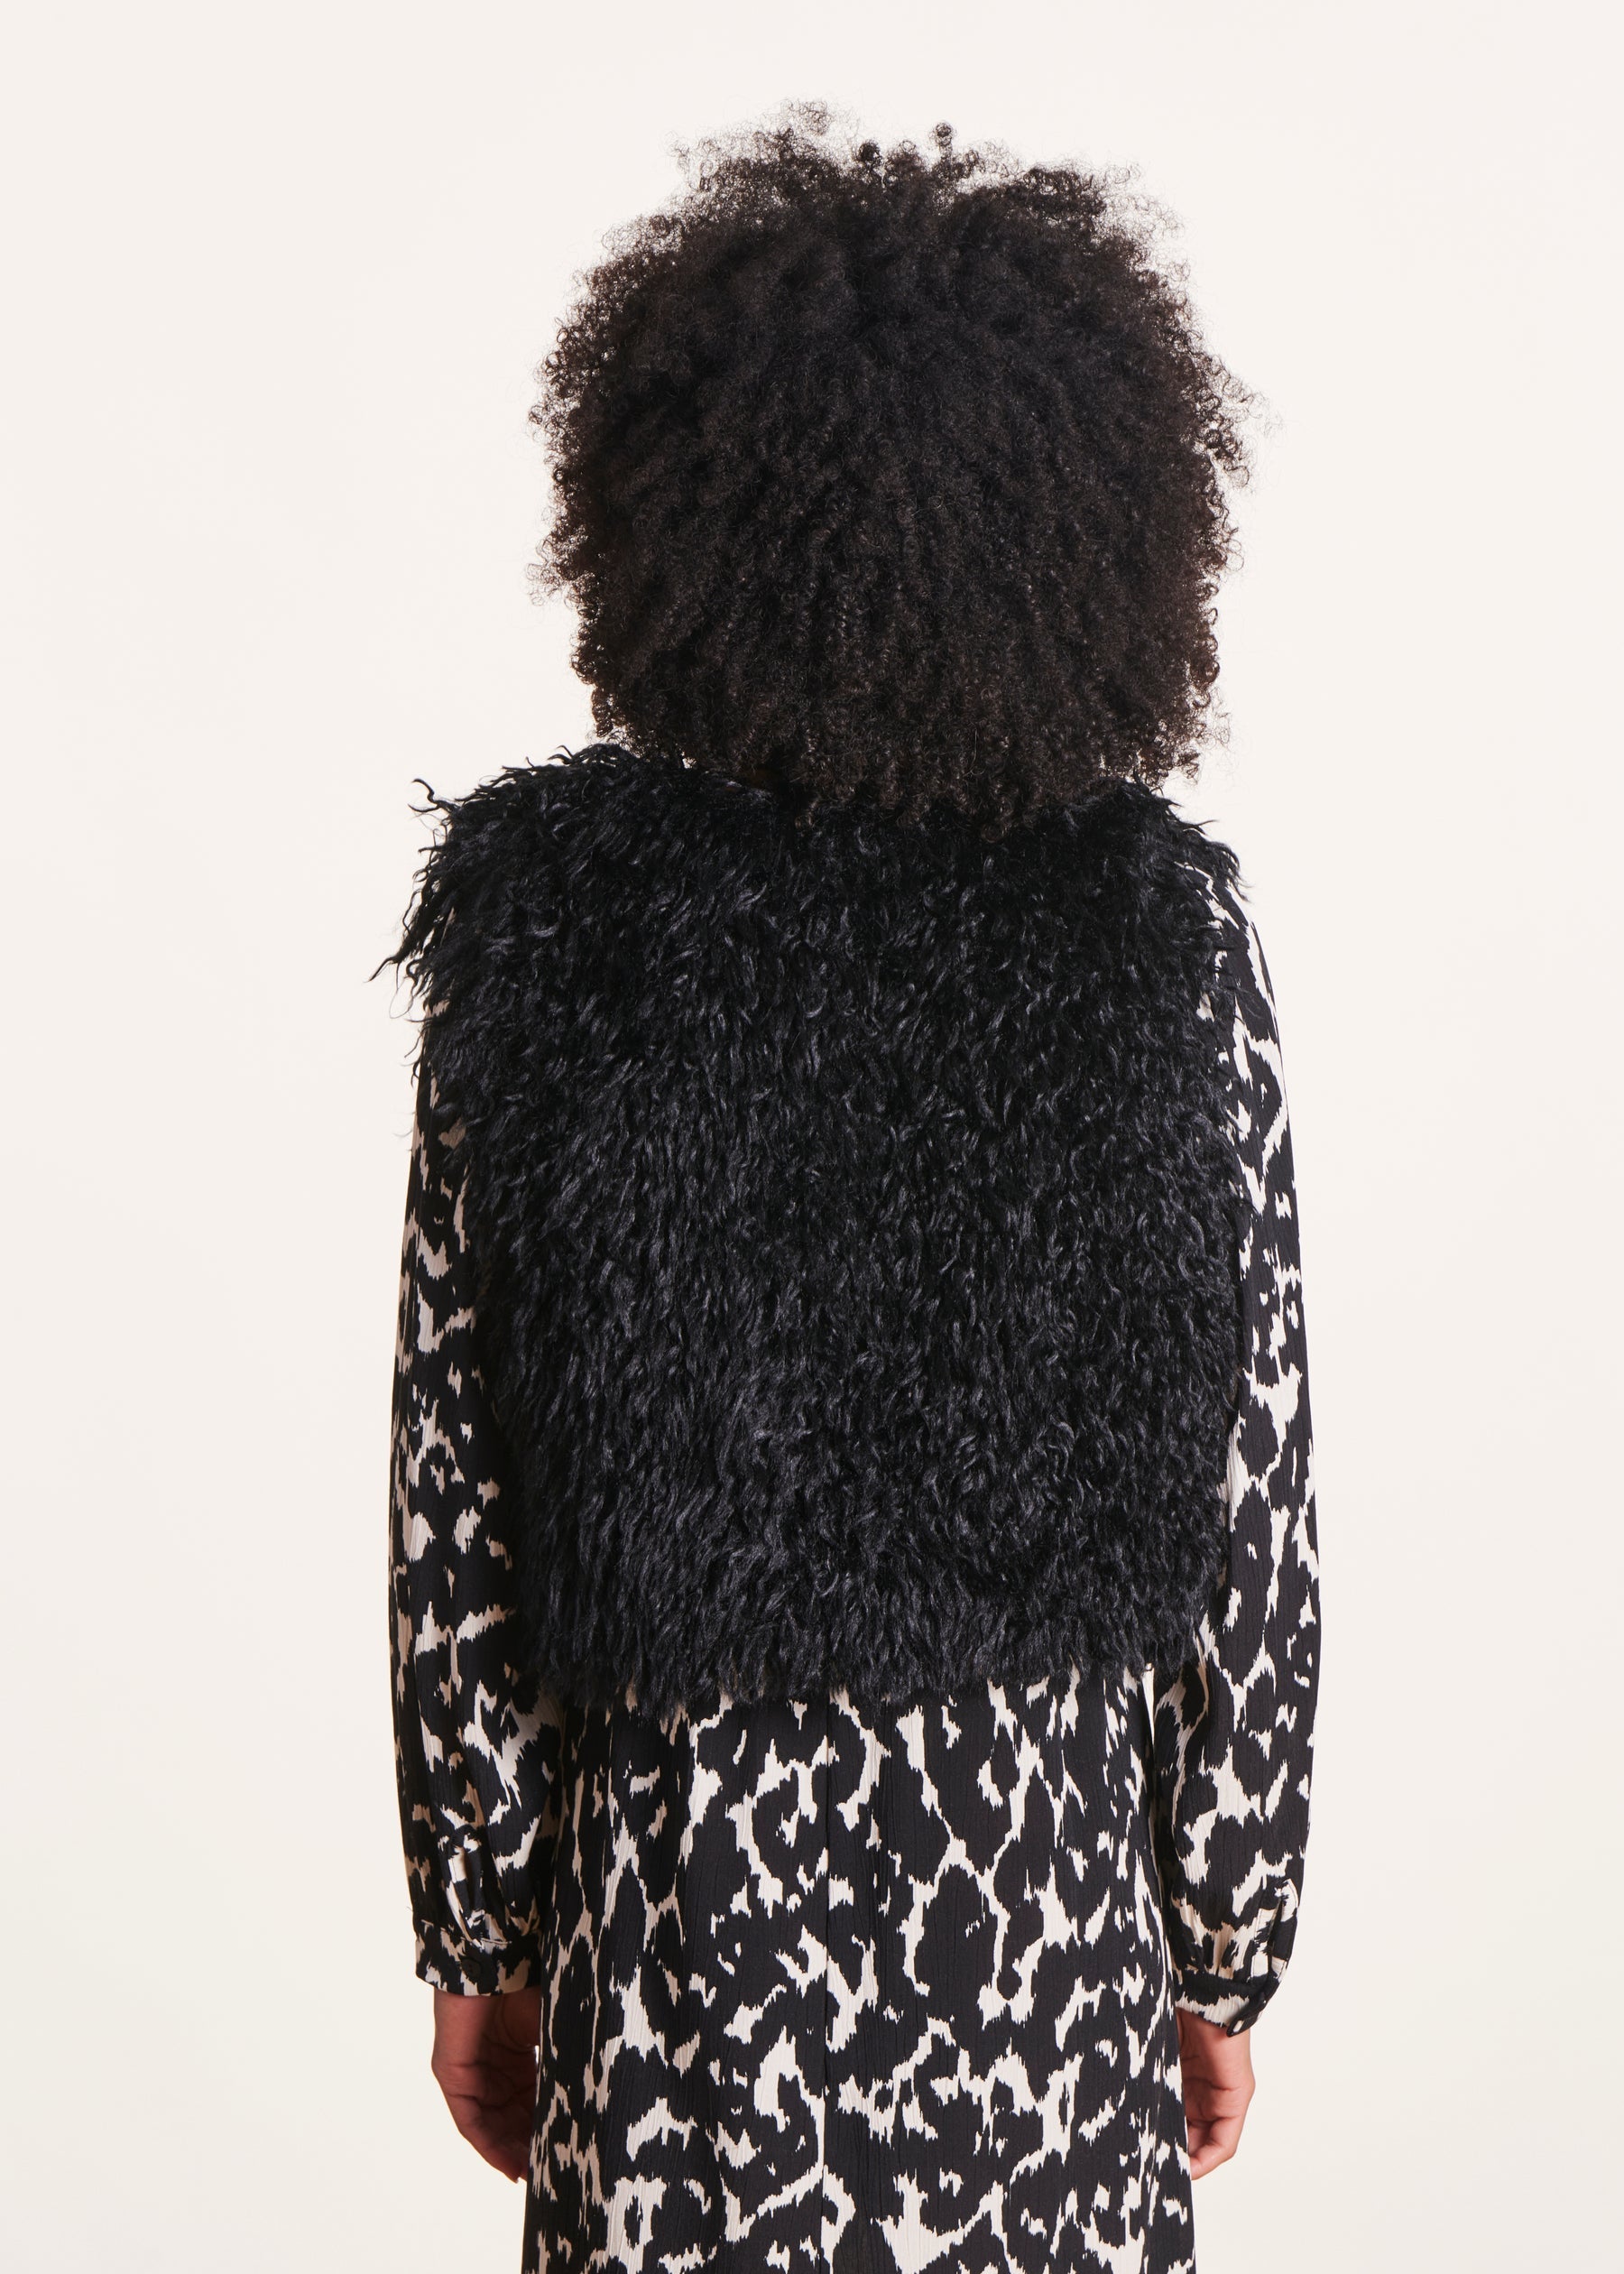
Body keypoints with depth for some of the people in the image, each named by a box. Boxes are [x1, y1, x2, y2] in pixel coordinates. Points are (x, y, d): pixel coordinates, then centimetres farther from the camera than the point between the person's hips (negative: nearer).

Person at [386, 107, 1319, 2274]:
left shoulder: (540, 917, -12)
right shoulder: (1168, 934, -11)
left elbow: (455, 1509, -6)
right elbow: (1253, 1518, -6)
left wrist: (476, 1933, 6)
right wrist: (1232, 1950, 7)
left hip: (673, 1907, 0)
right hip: (1047, 1914, 1)